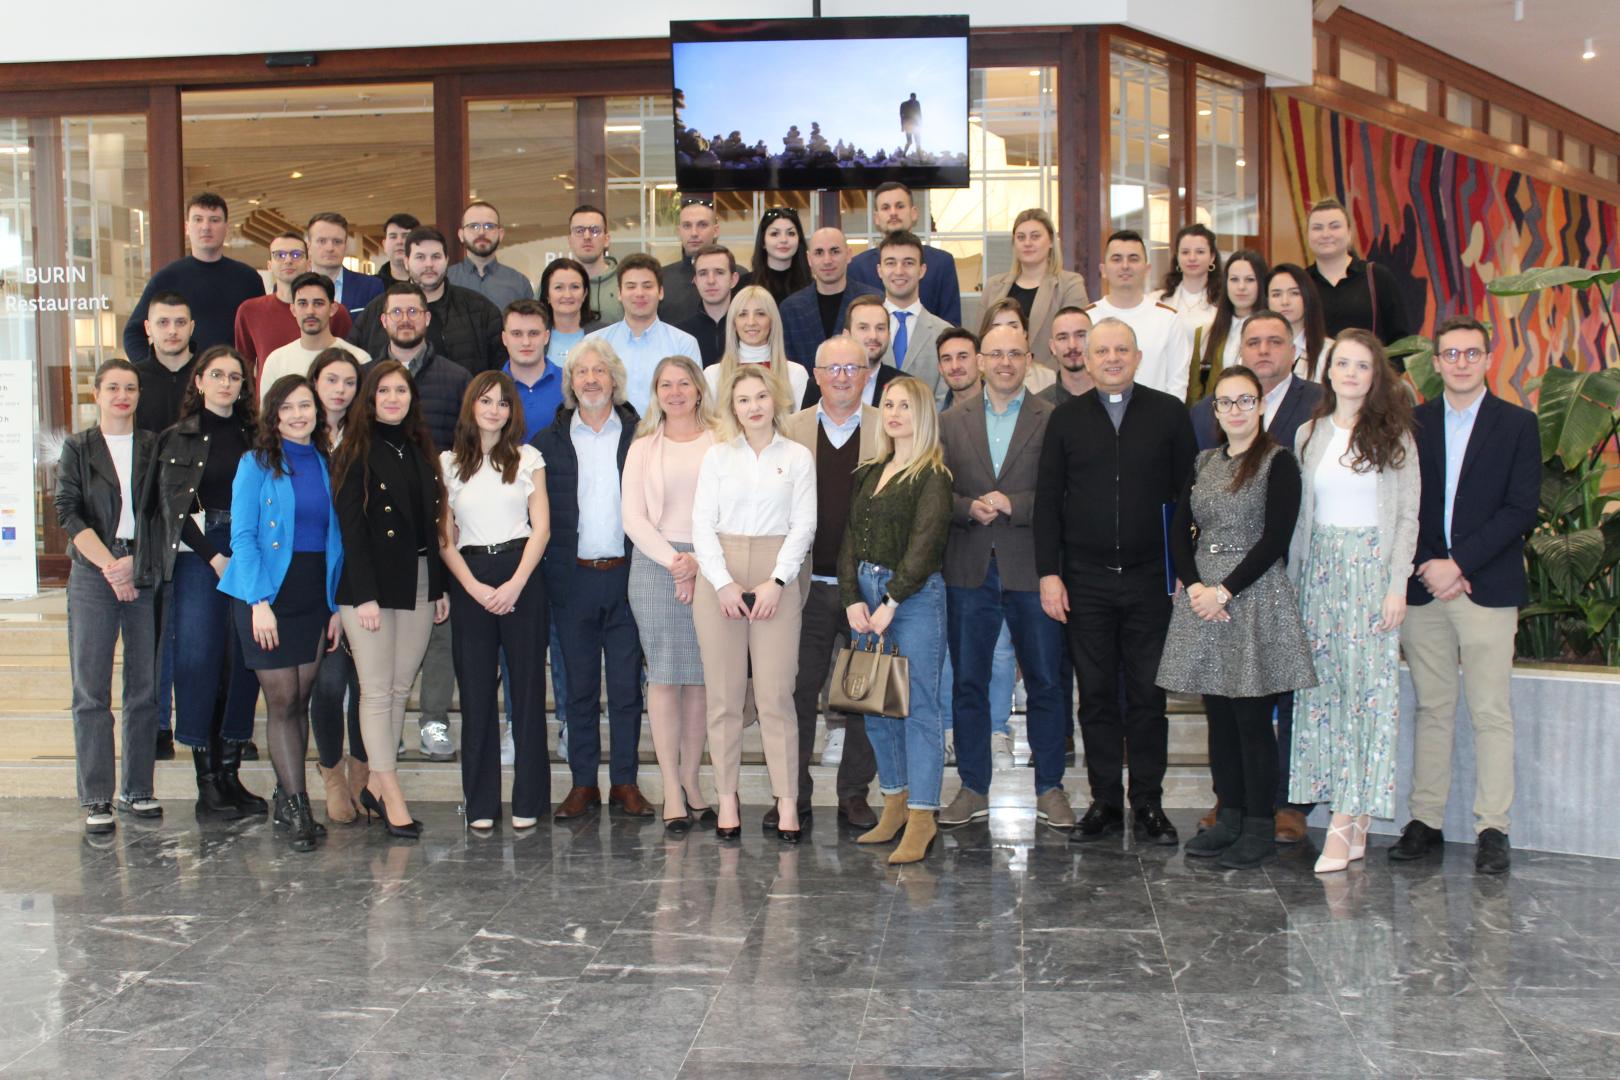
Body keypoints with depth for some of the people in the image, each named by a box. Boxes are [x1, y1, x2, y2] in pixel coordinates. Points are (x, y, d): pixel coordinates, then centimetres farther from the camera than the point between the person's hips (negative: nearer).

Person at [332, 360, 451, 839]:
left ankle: (374, 784, 17)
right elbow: (350, 526, -9)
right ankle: (392, 796, 1)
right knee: (377, 690, -3)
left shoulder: (421, 451, 14)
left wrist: (440, 586, 11)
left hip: (419, 585, 6)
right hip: (372, 585, -6)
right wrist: (364, 595, -16)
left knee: (400, 689, 8)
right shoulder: (356, 452, -3)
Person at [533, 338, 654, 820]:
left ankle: (625, 780, 14)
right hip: (573, 578, 1)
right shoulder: (550, 440, 7)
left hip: (627, 576, -1)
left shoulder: (640, 435, 4)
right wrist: (541, 575, -5)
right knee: (579, 685, 8)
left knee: (627, 684, 3)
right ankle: (583, 782, 17)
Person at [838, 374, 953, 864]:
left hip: (915, 595, -7)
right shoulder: (869, 472, 15)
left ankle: (921, 818, 0)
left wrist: (891, 601, -16)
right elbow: (852, 536, 9)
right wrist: (852, 598, -3)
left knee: (918, 704, -4)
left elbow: (924, 544, -13)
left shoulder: (933, 475, -5)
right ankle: (894, 804, 20)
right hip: (866, 591, 7)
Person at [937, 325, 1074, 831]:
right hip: (969, 570, 2)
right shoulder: (952, 422, 10)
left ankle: (1049, 788, 17)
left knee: (1046, 684, 4)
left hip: (1032, 568, -2)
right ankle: (973, 789, 19)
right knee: (967, 684, 8)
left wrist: (1013, 504, -17)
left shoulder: (1054, 420, 1)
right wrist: (968, 508, -12)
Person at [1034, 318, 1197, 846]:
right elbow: (1047, 499, 5)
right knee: (1096, 696, 6)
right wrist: (1048, 573, -2)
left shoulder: (1169, 412, 5)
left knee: (1148, 695, 4)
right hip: (1086, 581, 1)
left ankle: (1148, 804, 14)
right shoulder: (1067, 417, 7)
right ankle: (1105, 802, 15)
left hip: (1149, 579, -1)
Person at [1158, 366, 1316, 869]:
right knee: (1218, 715, 9)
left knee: (1252, 717, -3)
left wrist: (1225, 591, -15)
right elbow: (1179, 532, 10)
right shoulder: (1203, 463, 14)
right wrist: (1194, 586, -6)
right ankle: (1229, 818, 19)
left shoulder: (1278, 461, -4)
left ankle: (1259, 828, 6)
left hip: (1254, 596, -5)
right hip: (1203, 596, 6)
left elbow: (1275, 539, -11)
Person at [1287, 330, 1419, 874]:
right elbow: (1300, 515, 12)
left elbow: (1407, 515, -1)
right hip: (1320, 568, 4)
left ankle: (1345, 823, -5)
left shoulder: (1393, 436, 1)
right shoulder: (1309, 435, 11)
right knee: (1325, 684, 1)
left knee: (1366, 684, -6)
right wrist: (1293, 580, 8)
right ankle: (1355, 822, 8)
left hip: (1373, 567, -3)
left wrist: (1397, 584, -10)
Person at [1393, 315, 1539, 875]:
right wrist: (1426, 566, -8)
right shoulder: (1412, 423, 10)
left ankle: (1492, 828, 3)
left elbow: (1521, 509, -5)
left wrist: (1459, 563, -12)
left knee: (1491, 713, -2)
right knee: (1432, 709, 8)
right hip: (1423, 589, 2)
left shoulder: (1518, 424, 4)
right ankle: (1425, 820, 13)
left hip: (1487, 588, -2)